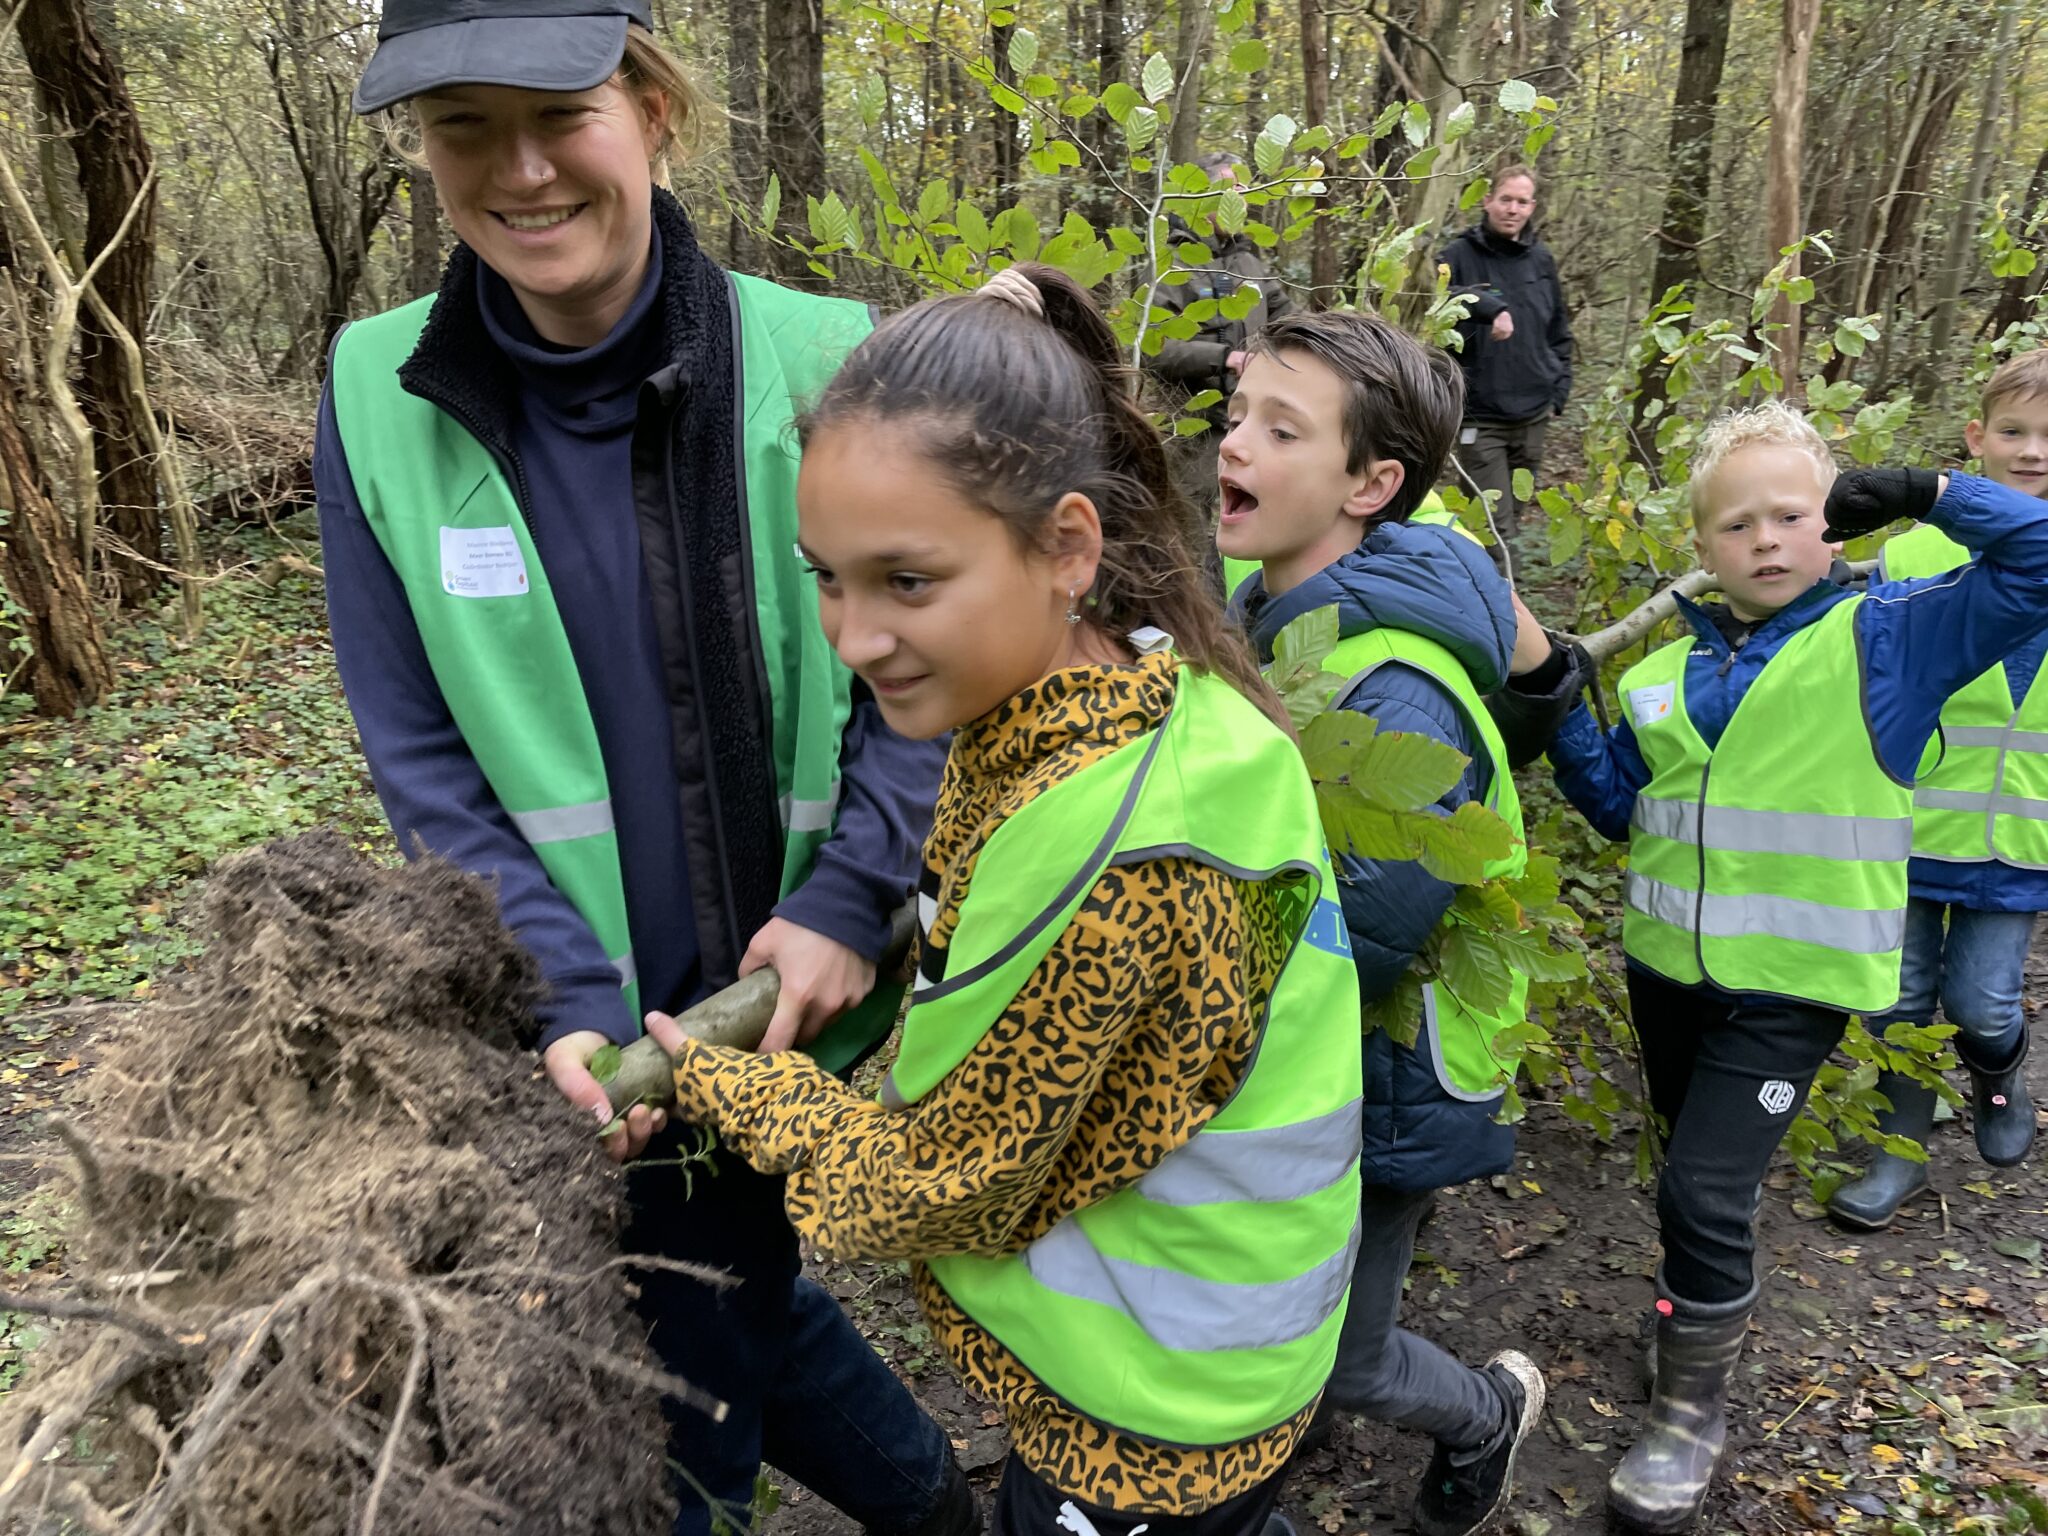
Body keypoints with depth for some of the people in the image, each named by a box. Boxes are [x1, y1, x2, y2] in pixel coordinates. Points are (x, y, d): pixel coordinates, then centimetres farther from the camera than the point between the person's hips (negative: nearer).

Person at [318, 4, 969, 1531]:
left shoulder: (816, 358, -12)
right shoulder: (379, 399, -5)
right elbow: (421, 755, -4)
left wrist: (848, 901, -14)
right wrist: (568, 1001, -13)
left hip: (782, 992, -2)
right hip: (588, 1028, 3)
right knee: (726, 1293, 20)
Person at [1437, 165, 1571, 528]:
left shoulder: (1542, 259, 11)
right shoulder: (1460, 256, -4)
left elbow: (1559, 332, 20)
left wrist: (1559, 390, 12)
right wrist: (1487, 306, -38)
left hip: (1532, 415, 5)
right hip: (1479, 416, -5)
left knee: (1515, 517, 15)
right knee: (1494, 525, -10)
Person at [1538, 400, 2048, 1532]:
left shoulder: (1888, 639, -7)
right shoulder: (1671, 671, 5)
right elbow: (1623, 808, 11)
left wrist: (1924, 491, -12)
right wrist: (1560, 721, -2)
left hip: (1794, 983, -5)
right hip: (1668, 965, 5)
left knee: (1704, 1191, -8)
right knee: (1699, 1172, 22)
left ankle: (1692, 1409, 13)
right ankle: (1708, 1309, 48)